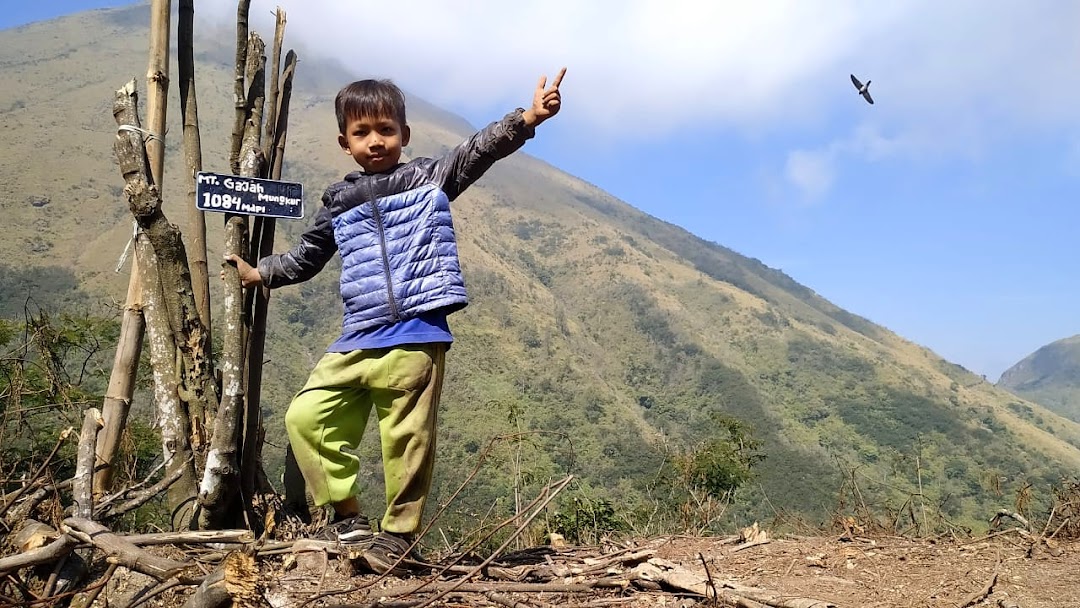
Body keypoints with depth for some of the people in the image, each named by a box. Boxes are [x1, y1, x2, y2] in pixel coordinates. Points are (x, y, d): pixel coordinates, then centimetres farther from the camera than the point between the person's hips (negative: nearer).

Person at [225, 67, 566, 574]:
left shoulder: (429, 179, 6)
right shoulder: (338, 201, 16)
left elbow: (478, 151, -9)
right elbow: (308, 256, 29)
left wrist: (527, 118, -22)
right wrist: (258, 274, 27)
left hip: (416, 337, -5)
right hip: (357, 340, 5)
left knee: (406, 437, -3)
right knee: (306, 415, 1)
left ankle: (398, 532, 13)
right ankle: (348, 516, 12)